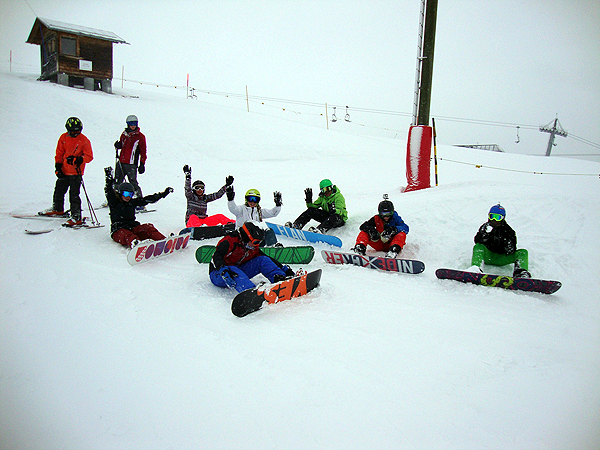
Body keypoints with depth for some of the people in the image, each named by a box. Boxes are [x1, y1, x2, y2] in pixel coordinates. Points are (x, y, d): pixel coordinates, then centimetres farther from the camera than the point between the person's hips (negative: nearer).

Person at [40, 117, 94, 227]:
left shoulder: (84, 140, -8)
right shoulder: (63, 138, 5)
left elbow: (89, 156, -9)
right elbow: (59, 153, 11)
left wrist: (78, 160, -26)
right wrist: (58, 166, 3)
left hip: (76, 172, -5)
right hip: (64, 171, 6)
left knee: (74, 195, -9)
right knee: (59, 191, 18)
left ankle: (76, 217, -4)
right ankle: (58, 209, 41)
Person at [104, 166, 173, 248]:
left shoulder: (133, 202, 20)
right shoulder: (115, 202, 7)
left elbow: (148, 199, 19)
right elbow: (110, 193, -11)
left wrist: (163, 193, 17)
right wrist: (109, 179, -27)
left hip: (133, 228, 5)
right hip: (119, 230, -4)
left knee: (148, 227, -22)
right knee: (127, 236, -37)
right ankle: (135, 244, -71)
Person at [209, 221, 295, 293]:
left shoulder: (253, 248, 7)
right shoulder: (230, 241, -16)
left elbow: (269, 259, 10)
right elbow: (217, 256, -29)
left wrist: (284, 269, 0)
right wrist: (223, 269, -48)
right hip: (218, 274, -7)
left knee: (263, 260, -7)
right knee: (233, 270, -44)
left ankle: (281, 279, -25)